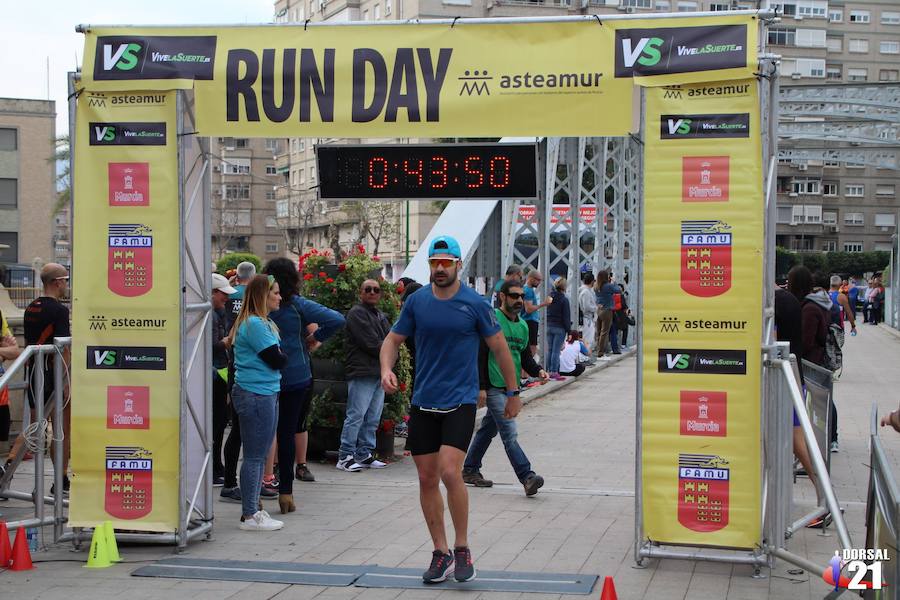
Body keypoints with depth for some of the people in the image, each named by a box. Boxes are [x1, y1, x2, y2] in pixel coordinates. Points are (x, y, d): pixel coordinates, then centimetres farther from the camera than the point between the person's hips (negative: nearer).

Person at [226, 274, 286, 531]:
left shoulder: (263, 323, 18)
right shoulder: (255, 325, -15)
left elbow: (276, 360, 16)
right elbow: (277, 360, -15)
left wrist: (278, 356, -3)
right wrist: (282, 355, 4)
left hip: (266, 394, 11)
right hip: (256, 396, -10)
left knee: (259, 456, 15)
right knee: (255, 457, -5)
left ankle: (253, 509, 23)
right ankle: (250, 516, 0)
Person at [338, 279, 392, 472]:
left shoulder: (381, 316, 24)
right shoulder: (357, 313, -5)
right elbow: (370, 342, -11)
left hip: (379, 373, 9)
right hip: (362, 372, -9)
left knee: (372, 418, 9)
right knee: (356, 416, -10)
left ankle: (364, 455, 15)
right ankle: (345, 456, -7)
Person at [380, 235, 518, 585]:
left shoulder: (475, 304, -4)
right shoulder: (416, 301, 4)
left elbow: (499, 347, 5)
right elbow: (393, 339, 12)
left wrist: (513, 392, 8)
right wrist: (386, 370, -8)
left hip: (460, 401, -4)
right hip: (422, 402, 4)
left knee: (450, 472, -18)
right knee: (427, 479, 5)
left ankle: (462, 549, -1)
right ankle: (441, 552, 18)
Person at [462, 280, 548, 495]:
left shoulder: (523, 326, 14)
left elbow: (525, 357, 20)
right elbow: (479, 354, -13)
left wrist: (538, 371, 0)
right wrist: (481, 387, -17)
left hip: (511, 388, 8)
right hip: (493, 387, -8)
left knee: (489, 429, 17)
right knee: (510, 433, -13)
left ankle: (470, 470, 28)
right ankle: (527, 477, -18)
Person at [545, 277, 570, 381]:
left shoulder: (549, 298, 5)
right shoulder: (564, 300, -11)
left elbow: (546, 313, 10)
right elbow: (566, 317, -10)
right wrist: (568, 329, -4)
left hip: (548, 326, 5)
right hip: (559, 328, -5)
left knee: (549, 350, 10)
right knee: (556, 350, -4)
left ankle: (548, 371, 12)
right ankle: (554, 373, -3)